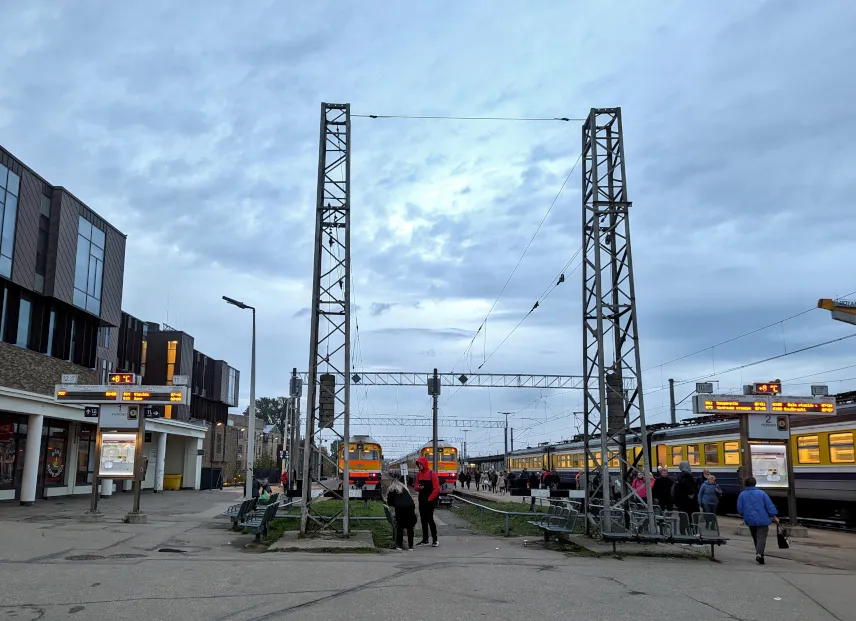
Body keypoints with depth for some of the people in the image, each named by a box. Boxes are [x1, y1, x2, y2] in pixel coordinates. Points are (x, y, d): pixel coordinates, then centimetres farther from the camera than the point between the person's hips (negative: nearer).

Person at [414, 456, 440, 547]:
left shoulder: (432, 474, -9)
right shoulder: (418, 474, 10)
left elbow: (436, 489, -11)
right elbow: (416, 486, 14)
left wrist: (429, 498, -12)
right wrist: (418, 487, -10)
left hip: (429, 500, -6)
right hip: (421, 500, 6)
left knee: (430, 519, -9)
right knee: (423, 520, 9)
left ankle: (435, 540, -1)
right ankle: (425, 540, 17)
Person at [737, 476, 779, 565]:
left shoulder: (742, 495, 0)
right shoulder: (761, 493, -5)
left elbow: (740, 509, 3)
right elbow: (770, 506, -4)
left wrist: (744, 517, 21)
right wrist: (774, 517, 5)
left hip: (750, 521, 2)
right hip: (762, 520, -2)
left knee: (756, 538, 16)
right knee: (761, 537, -5)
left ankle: (759, 555, 21)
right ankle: (759, 553, -25)